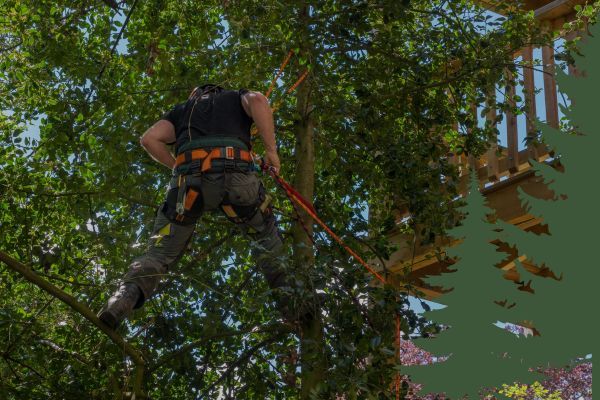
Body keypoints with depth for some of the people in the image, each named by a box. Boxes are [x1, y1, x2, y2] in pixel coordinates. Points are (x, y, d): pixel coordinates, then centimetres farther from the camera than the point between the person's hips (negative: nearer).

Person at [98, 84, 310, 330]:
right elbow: (257, 100, 5)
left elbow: (149, 139, 18)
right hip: (235, 175, -1)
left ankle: (124, 298, -18)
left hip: (188, 180, 1)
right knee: (266, 236, 23)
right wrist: (271, 149, 6)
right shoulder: (237, 98, 32)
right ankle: (290, 303, 9)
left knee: (161, 251, 7)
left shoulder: (183, 109, 36)